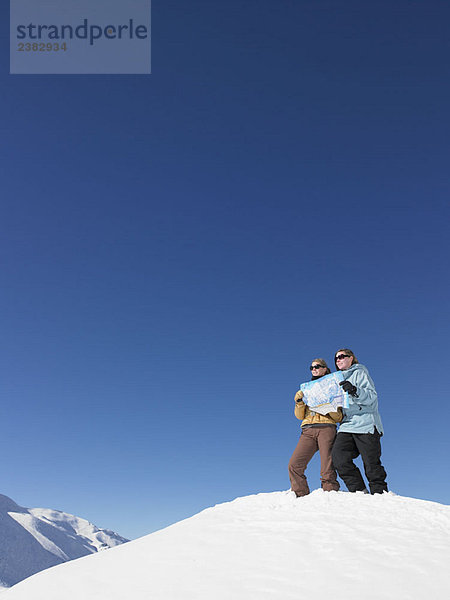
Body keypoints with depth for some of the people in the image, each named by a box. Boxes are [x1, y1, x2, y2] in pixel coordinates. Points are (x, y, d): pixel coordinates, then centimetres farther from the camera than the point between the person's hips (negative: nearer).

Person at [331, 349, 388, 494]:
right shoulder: (340, 379, 26)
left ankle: (380, 493, 9)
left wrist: (355, 391, -24)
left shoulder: (360, 372, 4)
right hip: (347, 426, 6)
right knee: (338, 456, -13)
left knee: (371, 463, -6)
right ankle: (359, 491, -7)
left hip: (365, 424, -6)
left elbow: (372, 397, -9)